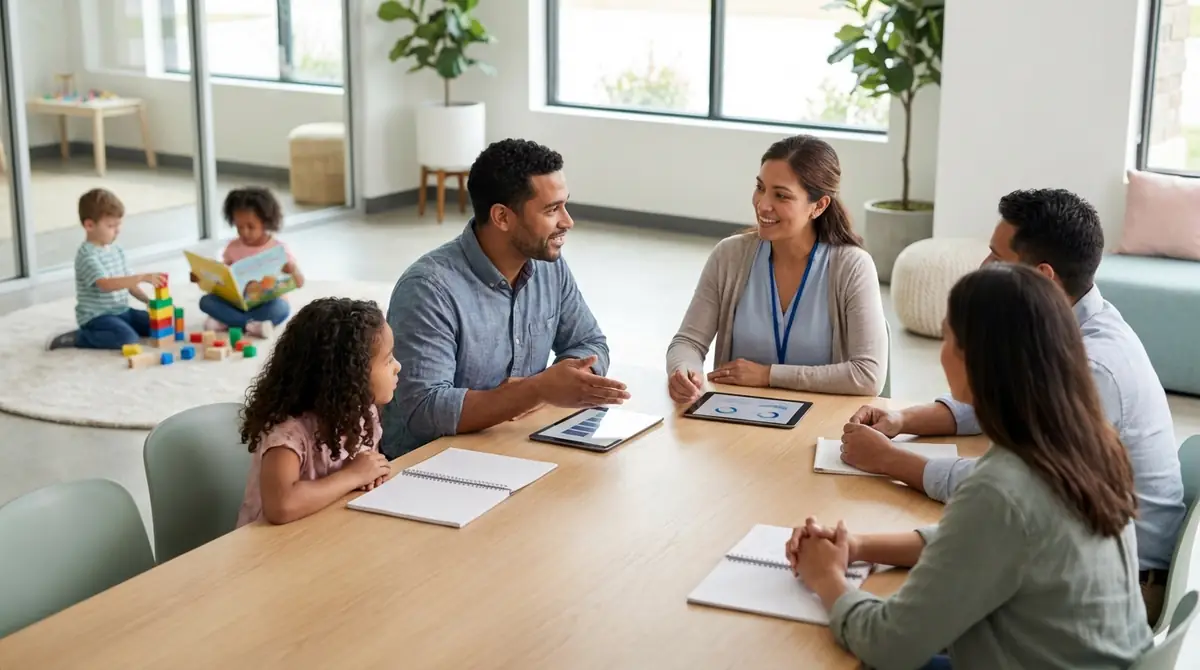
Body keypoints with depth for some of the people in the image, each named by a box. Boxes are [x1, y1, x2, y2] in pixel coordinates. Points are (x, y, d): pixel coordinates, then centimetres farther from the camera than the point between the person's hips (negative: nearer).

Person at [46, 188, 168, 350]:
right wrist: (143, 277, -38)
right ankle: (75, 338, -12)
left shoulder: (117, 250, 9)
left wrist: (149, 301, 1)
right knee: (127, 338, -30)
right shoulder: (87, 255, -18)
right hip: (96, 316, -8)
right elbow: (106, 284, -32)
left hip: (122, 311, 8)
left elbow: (128, 283, 16)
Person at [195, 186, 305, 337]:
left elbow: (299, 283, -8)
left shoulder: (279, 249, -6)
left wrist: (292, 270, -31)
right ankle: (251, 325, -33)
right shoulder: (233, 247, 4)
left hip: (267, 304, -3)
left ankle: (226, 321, -29)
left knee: (282, 308, -36)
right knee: (206, 301, -21)